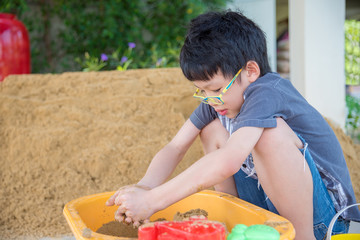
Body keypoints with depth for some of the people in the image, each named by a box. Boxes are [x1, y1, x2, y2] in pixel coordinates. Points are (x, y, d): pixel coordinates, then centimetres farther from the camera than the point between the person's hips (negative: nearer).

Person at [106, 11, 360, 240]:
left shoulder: (266, 94, -26)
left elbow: (228, 162, -41)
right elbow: (175, 147, -1)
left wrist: (151, 201, -37)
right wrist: (145, 186, -22)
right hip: (269, 204, 8)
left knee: (269, 130, -31)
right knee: (212, 127, 1)